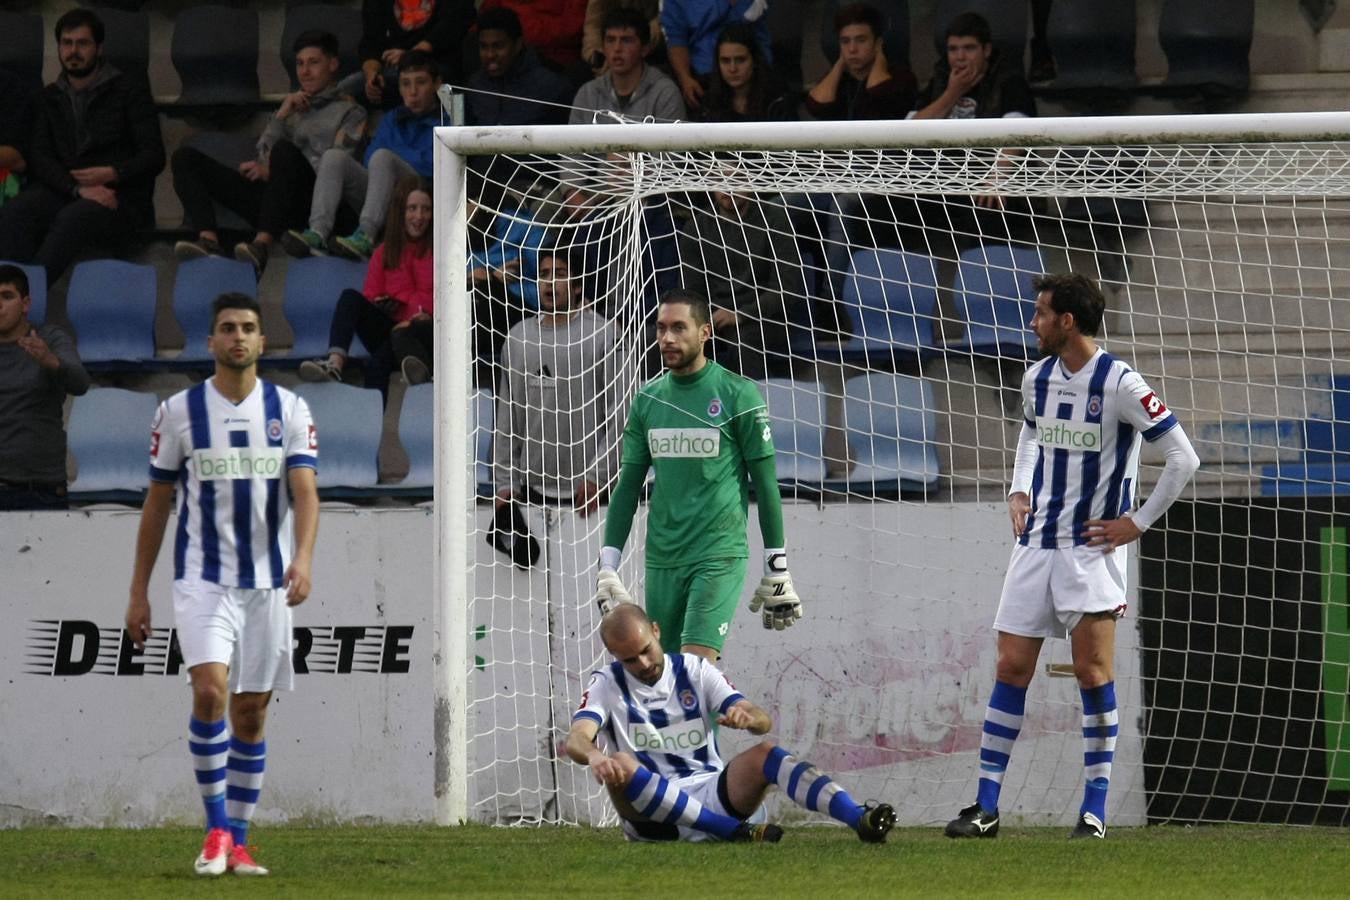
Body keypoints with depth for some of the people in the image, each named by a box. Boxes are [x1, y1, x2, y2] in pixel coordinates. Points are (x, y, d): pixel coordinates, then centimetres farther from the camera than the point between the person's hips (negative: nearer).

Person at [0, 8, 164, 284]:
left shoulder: (130, 92, 9)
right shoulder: (50, 98, 20)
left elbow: (153, 156, 3)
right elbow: (39, 157, 6)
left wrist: (112, 174, -17)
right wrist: (78, 188, -14)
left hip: (120, 193, -3)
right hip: (62, 189, 3)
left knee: (71, 218, -39)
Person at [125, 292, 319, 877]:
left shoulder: (290, 411, 3)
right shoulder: (179, 411, 2)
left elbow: (304, 492, -7)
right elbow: (157, 503, 7)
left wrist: (303, 557, -25)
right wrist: (138, 591, 5)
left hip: (268, 581, 2)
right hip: (202, 579, -2)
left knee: (250, 713, 6)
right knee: (210, 690, -21)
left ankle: (238, 841, 15)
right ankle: (217, 828, -11)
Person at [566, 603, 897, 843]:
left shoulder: (695, 671, 10)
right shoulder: (606, 684, 5)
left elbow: (764, 722, 1)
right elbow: (575, 739, -14)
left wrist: (747, 717, -25)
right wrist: (593, 756, -40)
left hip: (712, 796, 2)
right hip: (651, 816, -2)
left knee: (764, 754, -25)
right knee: (620, 766, -33)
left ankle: (860, 820, -44)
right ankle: (735, 831, -40)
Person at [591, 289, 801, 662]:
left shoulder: (738, 395, -4)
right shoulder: (647, 400, 10)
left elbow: (765, 485, -1)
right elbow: (628, 486, 14)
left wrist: (777, 571, -2)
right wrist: (607, 567, 8)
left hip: (720, 558, -5)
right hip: (661, 560, 5)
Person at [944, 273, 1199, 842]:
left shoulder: (1118, 384, -13)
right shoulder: (1037, 379, 7)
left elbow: (1183, 458, -11)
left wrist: (1138, 523, -10)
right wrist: (1019, 491, 13)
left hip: (1094, 548, -6)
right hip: (1037, 542, 6)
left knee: (1092, 670, -8)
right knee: (1011, 667, 2)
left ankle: (1095, 810, 0)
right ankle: (985, 807, 5)